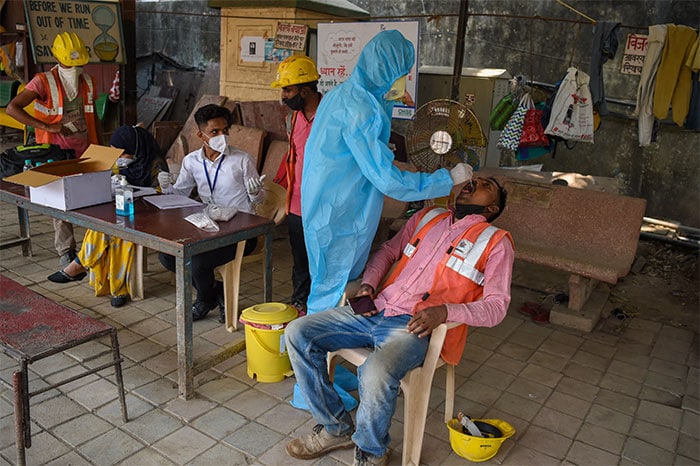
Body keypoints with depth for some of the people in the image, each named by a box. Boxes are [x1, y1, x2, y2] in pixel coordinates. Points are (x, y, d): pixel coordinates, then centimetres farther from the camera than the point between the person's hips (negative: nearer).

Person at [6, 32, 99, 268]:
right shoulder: (43, 82, -8)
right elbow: (12, 108, -16)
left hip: (85, 152, 4)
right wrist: (47, 127, -21)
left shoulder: (88, 82, 8)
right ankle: (66, 251, 13)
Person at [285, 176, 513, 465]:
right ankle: (335, 428, 4)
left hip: (415, 327, -6)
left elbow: (496, 305, -1)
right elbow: (388, 251, 26)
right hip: (376, 309, 6)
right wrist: (368, 284, 6)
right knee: (297, 333, -10)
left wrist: (445, 311, -19)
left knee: (376, 374, -36)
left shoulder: (495, 242, 6)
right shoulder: (428, 217, 21)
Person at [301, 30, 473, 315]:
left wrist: (385, 101, 15)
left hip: (323, 204, 10)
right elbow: (387, 179, -23)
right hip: (341, 216, -10)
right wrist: (448, 178, -16)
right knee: (335, 289, 5)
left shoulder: (340, 94, 7)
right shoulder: (360, 109, -24)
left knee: (330, 282, 21)